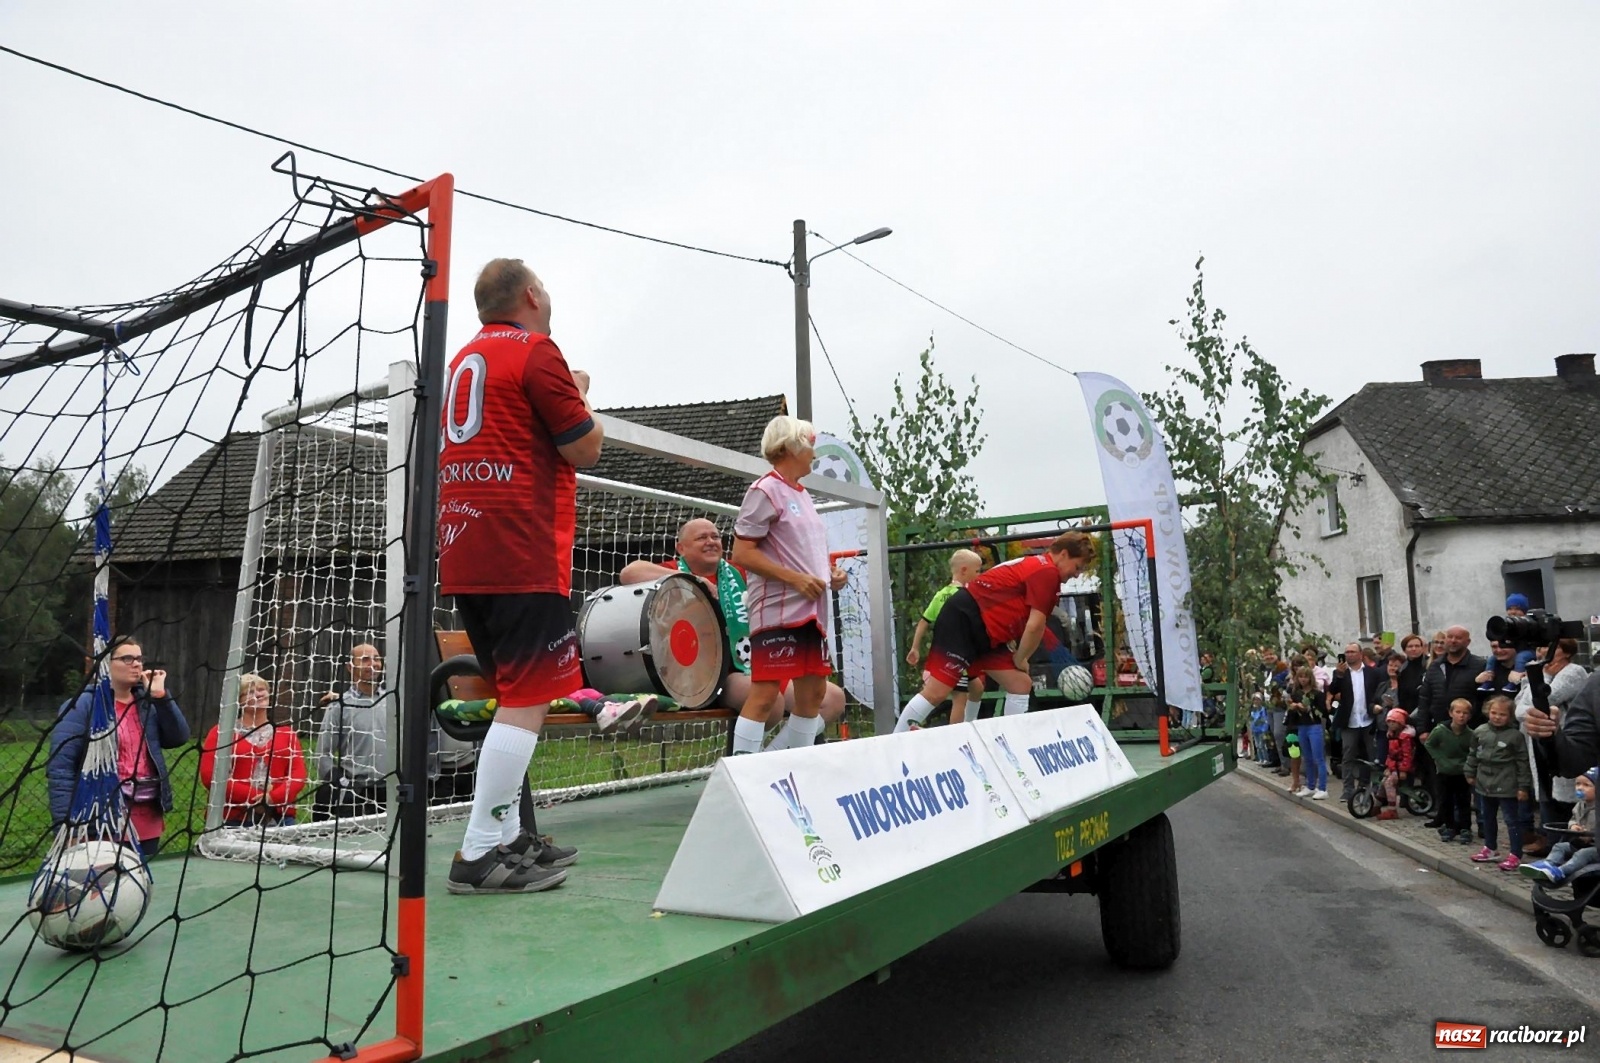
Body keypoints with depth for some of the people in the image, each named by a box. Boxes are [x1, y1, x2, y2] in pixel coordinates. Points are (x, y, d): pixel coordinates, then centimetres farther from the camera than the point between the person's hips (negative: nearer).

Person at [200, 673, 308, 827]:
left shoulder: (285, 732, 13)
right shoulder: (222, 731, 6)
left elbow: (298, 773, 5)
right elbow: (210, 774, -4)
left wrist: (274, 798, -14)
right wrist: (251, 798, -12)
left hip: (279, 818, 2)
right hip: (234, 819, -2)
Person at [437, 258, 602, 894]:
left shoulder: (465, 359, 20)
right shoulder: (536, 352, -6)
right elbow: (585, 450, -6)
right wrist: (579, 397, 12)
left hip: (464, 554, 9)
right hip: (522, 555, -9)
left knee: (513, 695, 16)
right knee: (528, 700, -6)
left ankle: (506, 837, 21)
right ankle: (479, 855, -5)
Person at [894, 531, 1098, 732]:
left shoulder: (1037, 566, 18)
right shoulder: (1047, 571, -12)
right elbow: (1035, 626, -14)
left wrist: (1018, 657, 10)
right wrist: (1020, 659, 1)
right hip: (963, 618, -11)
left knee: (1021, 684, 8)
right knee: (936, 693, -12)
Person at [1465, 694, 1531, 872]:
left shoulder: (1515, 735, -12)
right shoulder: (1480, 732, 2)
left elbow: (1522, 762, -10)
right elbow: (1473, 754, 14)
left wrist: (1523, 786, -10)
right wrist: (1470, 773, 15)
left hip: (1506, 785, -6)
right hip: (1485, 783, 6)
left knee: (1512, 820, 1)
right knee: (1488, 817, 18)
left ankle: (1516, 856, 7)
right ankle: (1489, 849, 31)